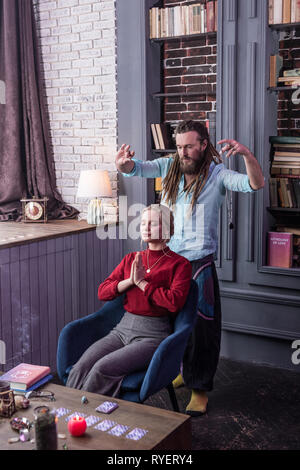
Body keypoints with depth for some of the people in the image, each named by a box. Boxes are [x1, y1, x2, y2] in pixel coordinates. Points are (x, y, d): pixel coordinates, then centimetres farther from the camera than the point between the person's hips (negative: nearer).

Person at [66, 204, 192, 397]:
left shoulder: (179, 264, 1)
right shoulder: (131, 259, 16)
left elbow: (175, 302, -15)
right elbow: (102, 292, 10)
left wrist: (141, 282, -8)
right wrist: (130, 281, -6)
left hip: (152, 335, -5)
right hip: (123, 329, 5)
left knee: (102, 369, -26)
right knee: (80, 369, -20)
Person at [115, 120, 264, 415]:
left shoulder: (216, 174, -7)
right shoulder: (169, 166, 4)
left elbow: (255, 184, -17)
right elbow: (136, 169, -2)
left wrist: (246, 154, -36)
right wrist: (122, 164, -27)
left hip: (199, 265, -4)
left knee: (201, 327, 1)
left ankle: (200, 389, 16)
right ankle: (181, 371, 40)